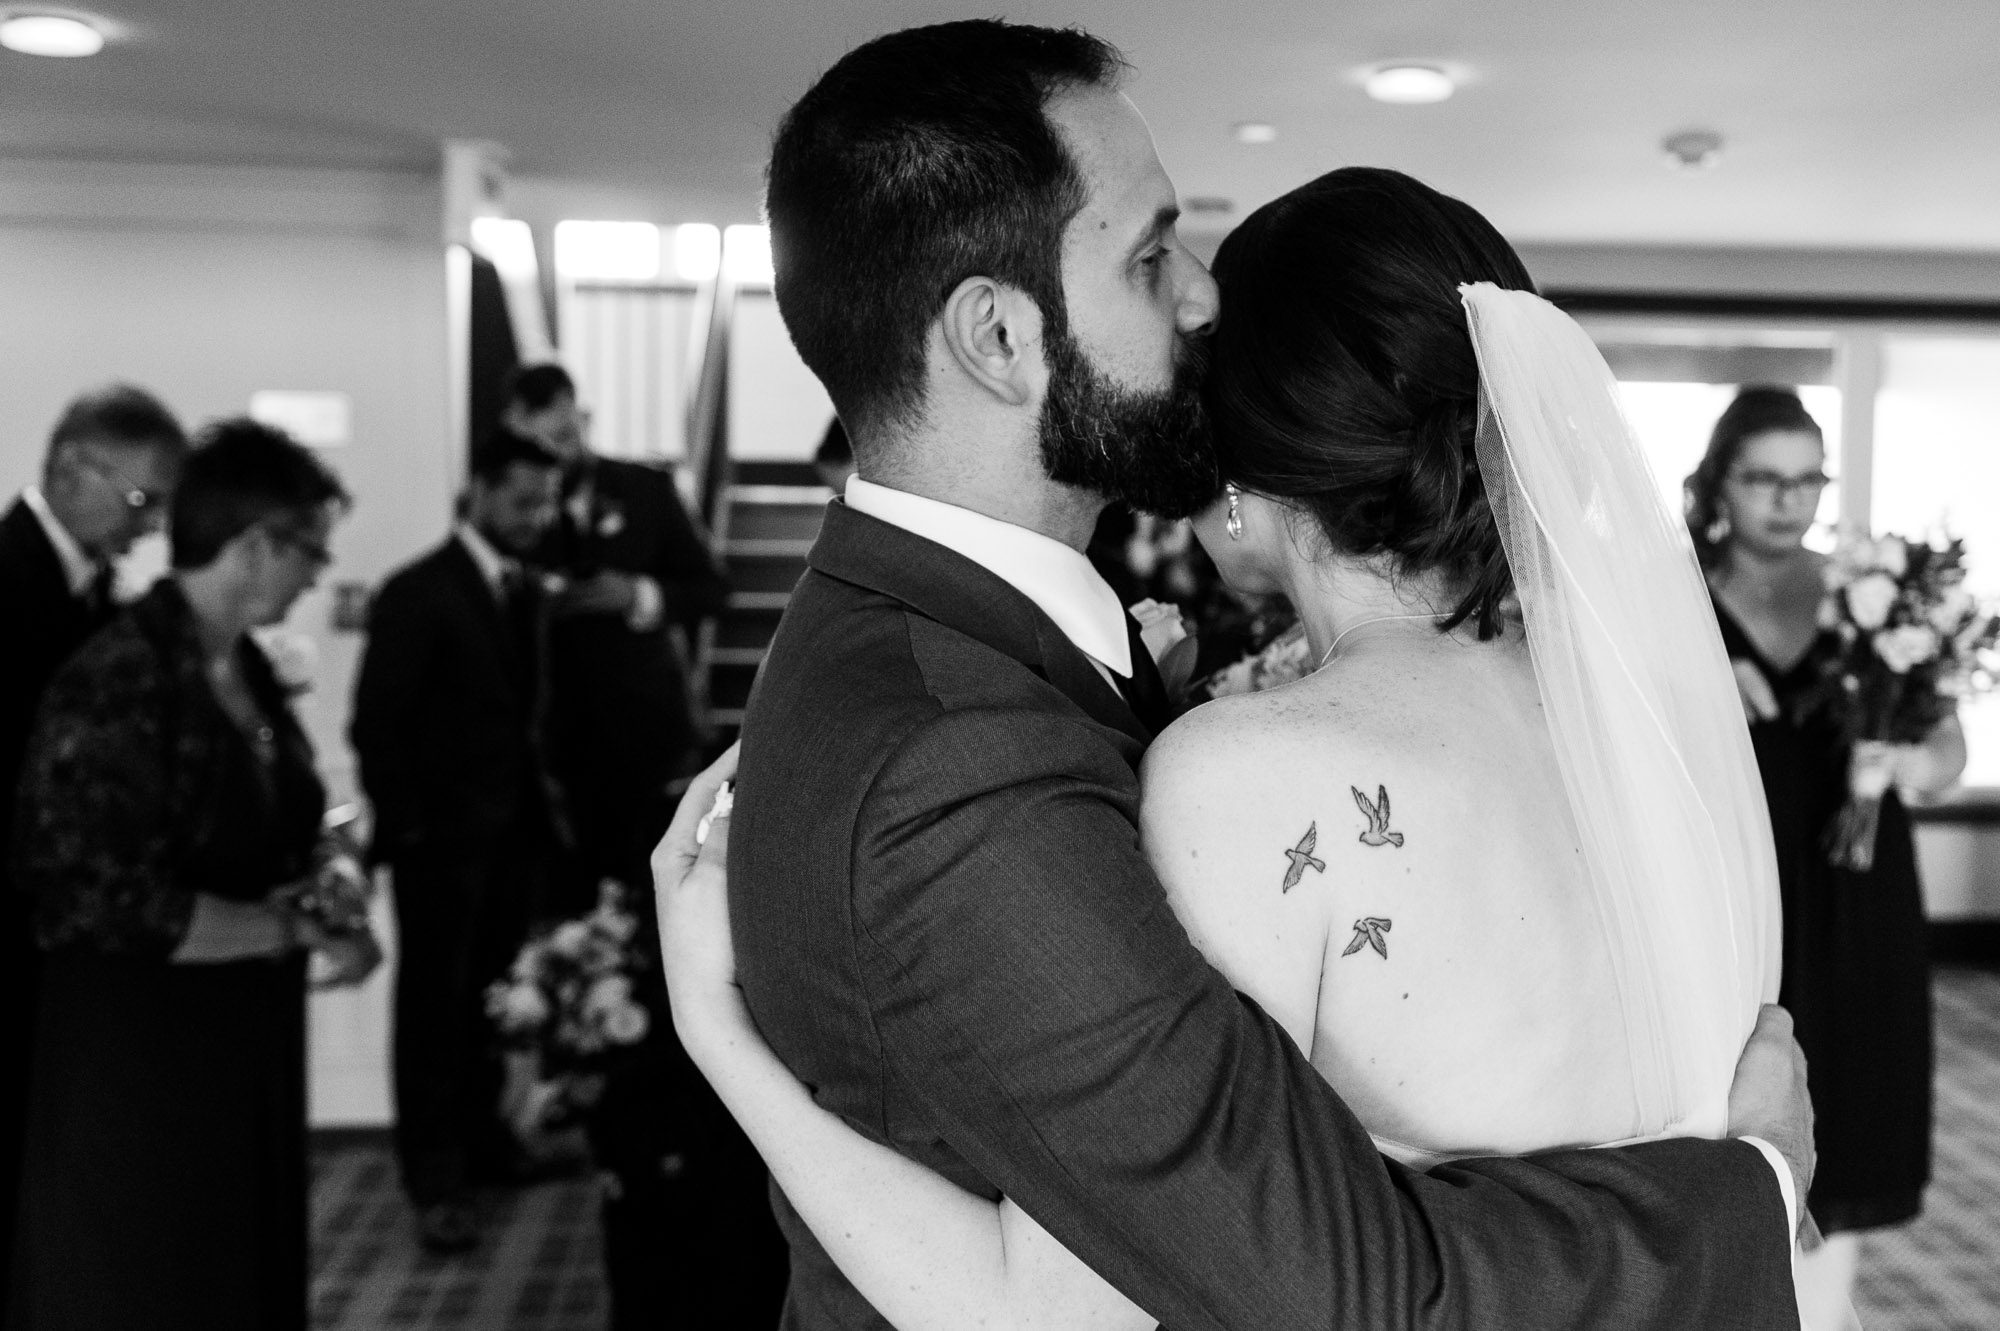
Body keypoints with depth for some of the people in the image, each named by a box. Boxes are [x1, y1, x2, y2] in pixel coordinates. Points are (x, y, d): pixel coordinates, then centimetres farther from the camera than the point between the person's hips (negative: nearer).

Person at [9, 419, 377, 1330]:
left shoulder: (242, 667, 4)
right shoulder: (118, 683, -21)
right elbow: (115, 902, -23)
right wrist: (286, 929, -16)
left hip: (240, 1055, 8)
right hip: (131, 1075, -8)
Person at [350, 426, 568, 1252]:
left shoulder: (526, 592, 11)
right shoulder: (418, 594, -10)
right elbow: (376, 725, -11)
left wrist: (540, 805, 7)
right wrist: (405, 826, -12)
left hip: (515, 835, 6)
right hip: (441, 842, -6)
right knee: (435, 1008, 3)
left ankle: (484, 1144, 27)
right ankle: (436, 1184, 12)